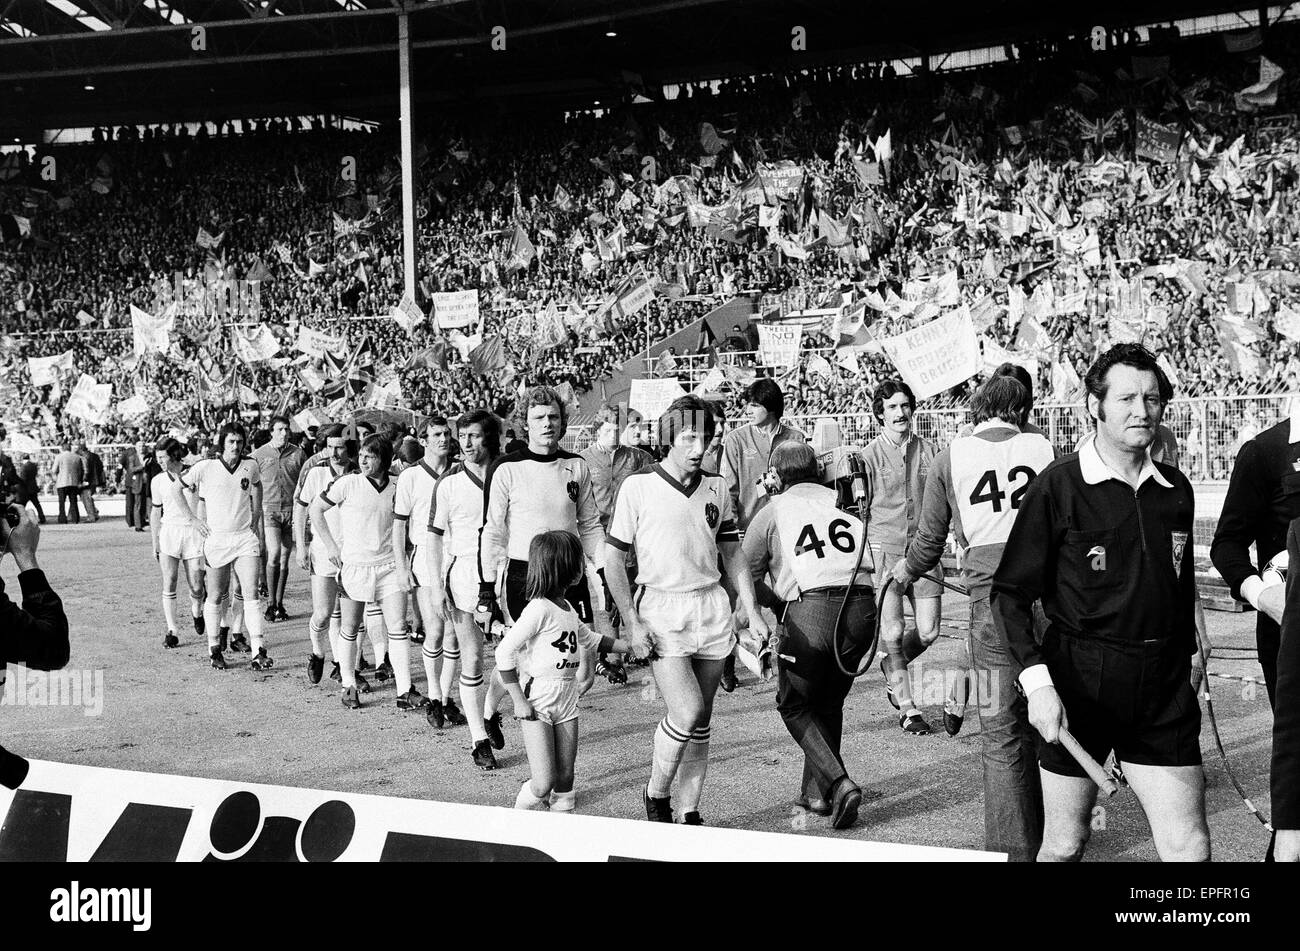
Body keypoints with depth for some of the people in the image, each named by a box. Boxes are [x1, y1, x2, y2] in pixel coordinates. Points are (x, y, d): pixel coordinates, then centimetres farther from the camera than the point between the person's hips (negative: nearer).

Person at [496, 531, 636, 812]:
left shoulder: (567, 608, 10)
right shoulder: (539, 609, -17)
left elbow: (589, 638, 29)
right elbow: (504, 653, -18)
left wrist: (631, 645, 22)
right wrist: (519, 701, -18)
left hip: (567, 702, 8)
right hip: (537, 704, -8)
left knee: (565, 778, 8)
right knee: (543, 784, -8)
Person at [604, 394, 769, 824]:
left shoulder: (717, 488, 9)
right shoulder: (638, 487, -4)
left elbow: (733, 555, 17)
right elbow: (613, 559, -2)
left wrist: (752, 613, 11)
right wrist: (632, 624, -8)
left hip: (712, 609, 4)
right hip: (661, 613, -4)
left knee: (701, 722, 7)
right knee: (687, 712, -15)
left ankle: (690, 814, 17)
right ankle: (656, 793, 9)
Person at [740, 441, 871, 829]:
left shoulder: (774, 511, 11)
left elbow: (743, 571, 9)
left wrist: (776, 604, 24)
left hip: (809, 608, -4)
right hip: (861, 606, 4)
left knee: (795, 705, 14)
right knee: (830, 702, 23)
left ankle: (838, 782, -4)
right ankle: (816, 792, 28)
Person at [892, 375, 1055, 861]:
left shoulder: (951, 457, 7)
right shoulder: (1043, 448, 10)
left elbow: (929, 543, 13)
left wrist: (905, 571, 34)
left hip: (993, 598, -2)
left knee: (1003, 735, 3)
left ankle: (1013, 849, 6)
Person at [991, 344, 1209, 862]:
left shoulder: (1177, 490, 8)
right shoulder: (1058, 485, -8)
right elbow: (1009, 593, -9)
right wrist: (1036, 681, -18)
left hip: (1163, 689, 4)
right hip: (1078, 682, -4)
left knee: (1190, 850, 1)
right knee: (1064, 847, 9)